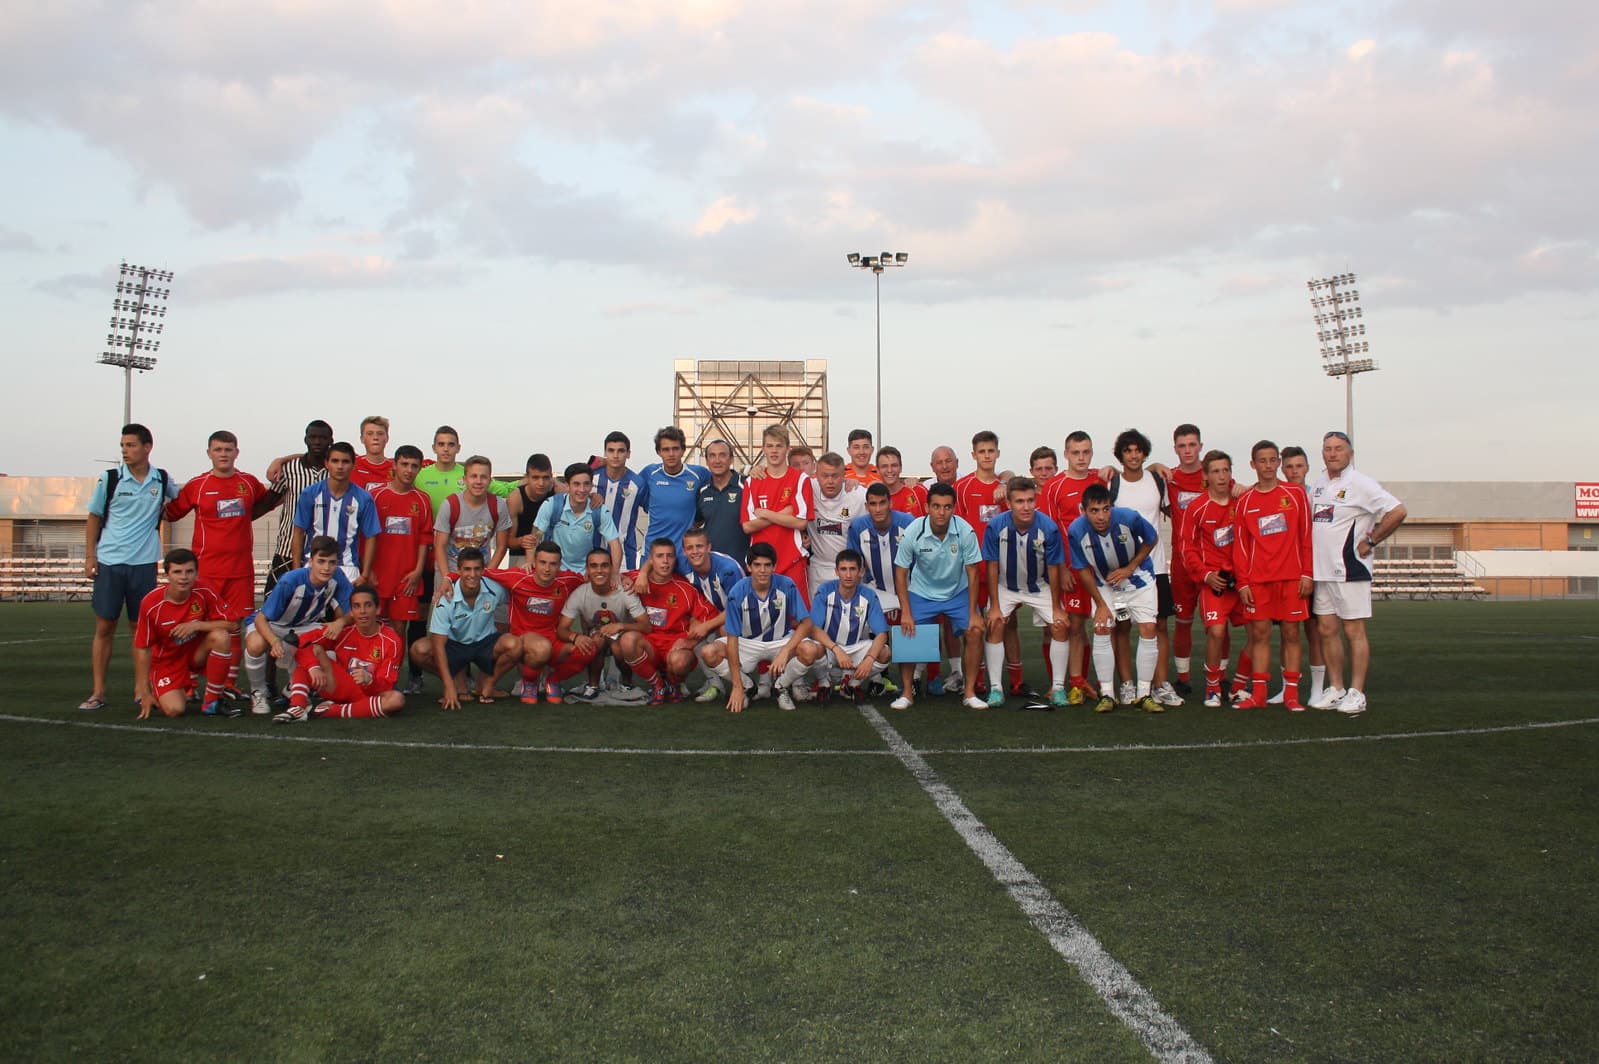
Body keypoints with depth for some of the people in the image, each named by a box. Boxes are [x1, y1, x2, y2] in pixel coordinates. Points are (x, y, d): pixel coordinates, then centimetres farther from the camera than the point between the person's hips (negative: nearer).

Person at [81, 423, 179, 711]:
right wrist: (90, 557, 1)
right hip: (109, 561, -1)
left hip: (144, 563, 1)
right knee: (104, 627, 1)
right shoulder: (110, 478, 0)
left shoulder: (162, 480, 3)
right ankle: (98, 692, 6)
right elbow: (94, 518, 7)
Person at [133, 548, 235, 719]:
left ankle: (212, 700, -12)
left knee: (220, 637, -30)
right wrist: (144, 692, -13)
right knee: (174, 709, -22)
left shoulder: (204, 593, -16)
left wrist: (197, 625, -28)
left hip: (197, 653, 2)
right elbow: (143, 648, -13)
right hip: (167, 661, -1)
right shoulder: (151, 604, -20)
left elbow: (231, 625, -14)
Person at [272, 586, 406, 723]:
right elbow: (301, 644, -12)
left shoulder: (391, 641, -12)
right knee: (313, 649, -15)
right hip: (339, 687, 2)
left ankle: (329, 711, -30)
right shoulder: (342, 630, -6)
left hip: (367, 694, -2)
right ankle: (297, 707, -30)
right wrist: (314, 668, -29)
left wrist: (369, 680, -38)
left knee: (397, 699, -36)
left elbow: (386, 686, -15)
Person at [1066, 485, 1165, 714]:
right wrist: (1101, 605, -11)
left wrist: (1129, 568, -16)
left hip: (1139, 579, 0)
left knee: (1148, 629, -9)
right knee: (1102, 630, -12)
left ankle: (1143, 694, 0)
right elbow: (1084, 570, -12)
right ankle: (1106, 694, -2)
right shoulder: (1076, 531, -26)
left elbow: (1152, 539, -8)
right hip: (1105, 585, 1)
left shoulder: (1129, 518, -29)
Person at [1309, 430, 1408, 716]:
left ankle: (1356, 693, 2)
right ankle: (1335, 689, 17)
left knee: (1353, 630, -3)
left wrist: (1371, 541, -11)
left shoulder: (1360, 484, -9)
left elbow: (1397, 512, -16)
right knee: (1327, 630, 9)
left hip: (1350, 571, -7)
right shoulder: (1318, 484, 13)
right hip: (1321, 571, 7)